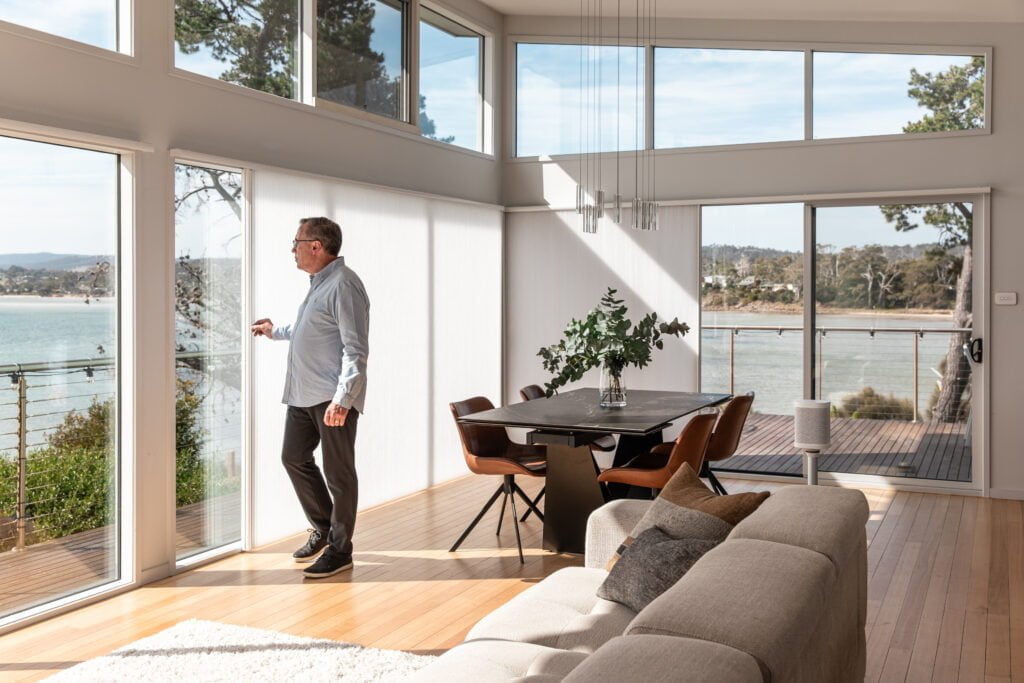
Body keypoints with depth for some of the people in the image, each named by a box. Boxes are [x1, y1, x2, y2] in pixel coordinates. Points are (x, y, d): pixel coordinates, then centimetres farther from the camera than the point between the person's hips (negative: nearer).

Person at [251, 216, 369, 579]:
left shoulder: (343, 285, -16)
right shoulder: (318, 283, 16)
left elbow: (355, 349, -22)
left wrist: (343, 398, -27)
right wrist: (276, 331, 39)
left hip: (333, 399, -10)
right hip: (303, 395, 10)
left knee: (338, 473, 1)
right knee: (294, 457, 16)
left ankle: (339, 550, 13)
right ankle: (324, 529, 31)